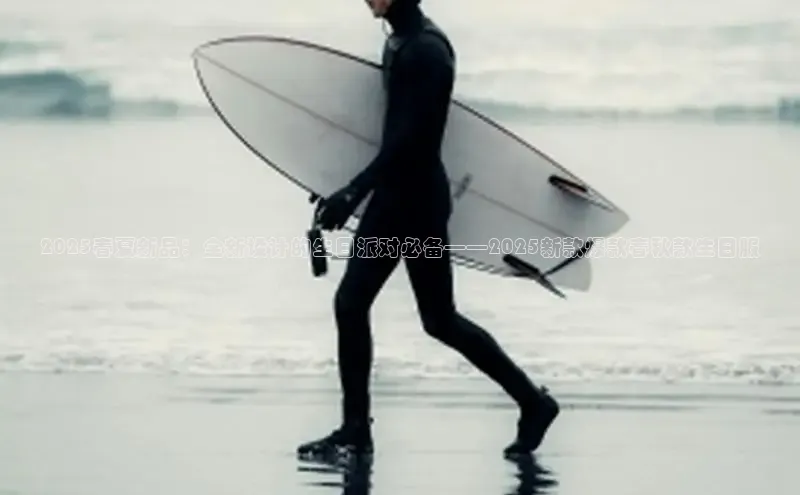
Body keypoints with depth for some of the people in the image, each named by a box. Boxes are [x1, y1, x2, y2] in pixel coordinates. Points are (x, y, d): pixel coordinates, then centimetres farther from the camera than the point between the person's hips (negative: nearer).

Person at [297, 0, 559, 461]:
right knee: (350, 303, 8)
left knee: (440, 320, -5)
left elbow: (409, 137, -25)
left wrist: (354, 193, -30)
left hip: (420, 202, -9)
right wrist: (358, 193, 21)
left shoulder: (426, 50, -19)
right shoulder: (400, 42, 10)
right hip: (393, 196, 9)